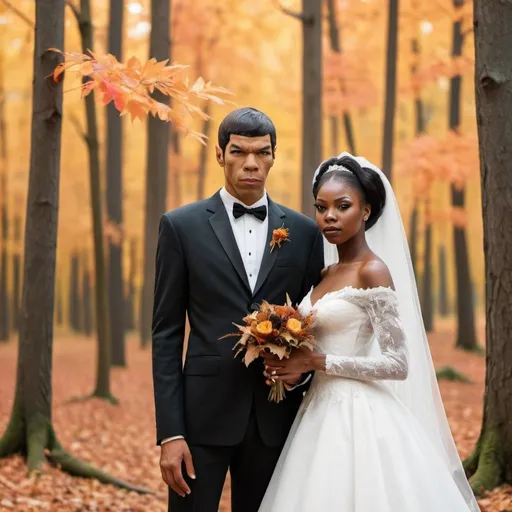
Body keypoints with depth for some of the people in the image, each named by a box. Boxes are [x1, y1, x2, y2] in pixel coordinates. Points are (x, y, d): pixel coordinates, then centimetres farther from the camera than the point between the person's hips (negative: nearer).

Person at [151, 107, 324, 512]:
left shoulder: (304, 231, 7)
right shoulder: (182, 226, 1)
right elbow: (166, 335, -1)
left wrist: (300, 370, -8)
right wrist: (170, 433, -8)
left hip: (274, 416, 2)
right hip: (204, 413, -2)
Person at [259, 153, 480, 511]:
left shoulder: (373, 271, -11)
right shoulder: (328, 273, 12)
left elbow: (398, 365, -16)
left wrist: (315, 362, -16)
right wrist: (293, 364, -2)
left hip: (358, 416, -8)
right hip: (323, 411, 8)